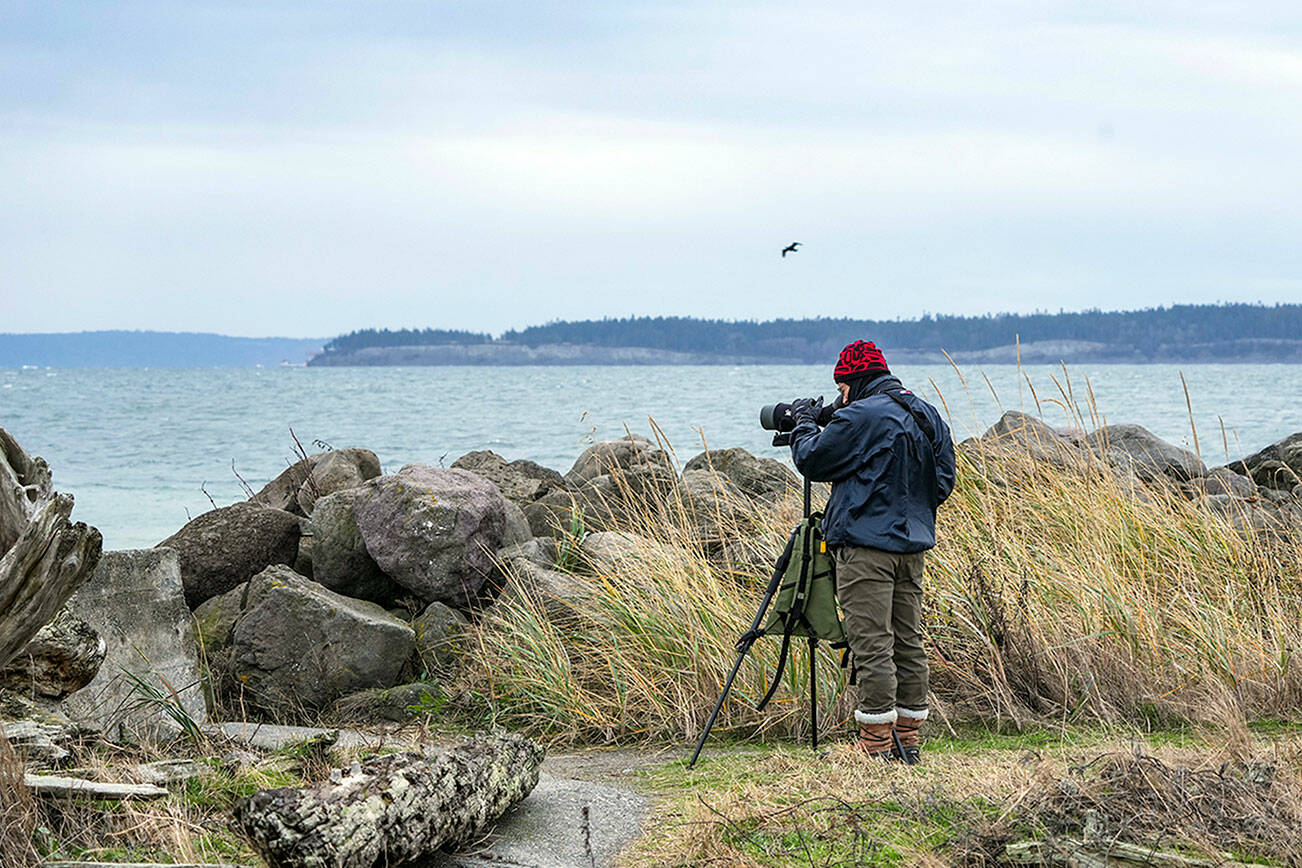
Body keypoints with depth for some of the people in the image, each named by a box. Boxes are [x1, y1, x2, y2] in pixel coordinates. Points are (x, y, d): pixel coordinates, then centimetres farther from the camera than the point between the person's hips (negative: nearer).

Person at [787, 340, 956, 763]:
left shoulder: (862, 417, -13)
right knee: (907, 643, 10)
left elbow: (811, 459, -5)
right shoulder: (928, 417, 13)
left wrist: (804, 422, 12)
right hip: (913, 544, 8)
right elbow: (943, 482, 18)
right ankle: (907, 742, 13)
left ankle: (876, 746, -6)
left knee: (872, 645, -6)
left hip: (866, 546, -8)